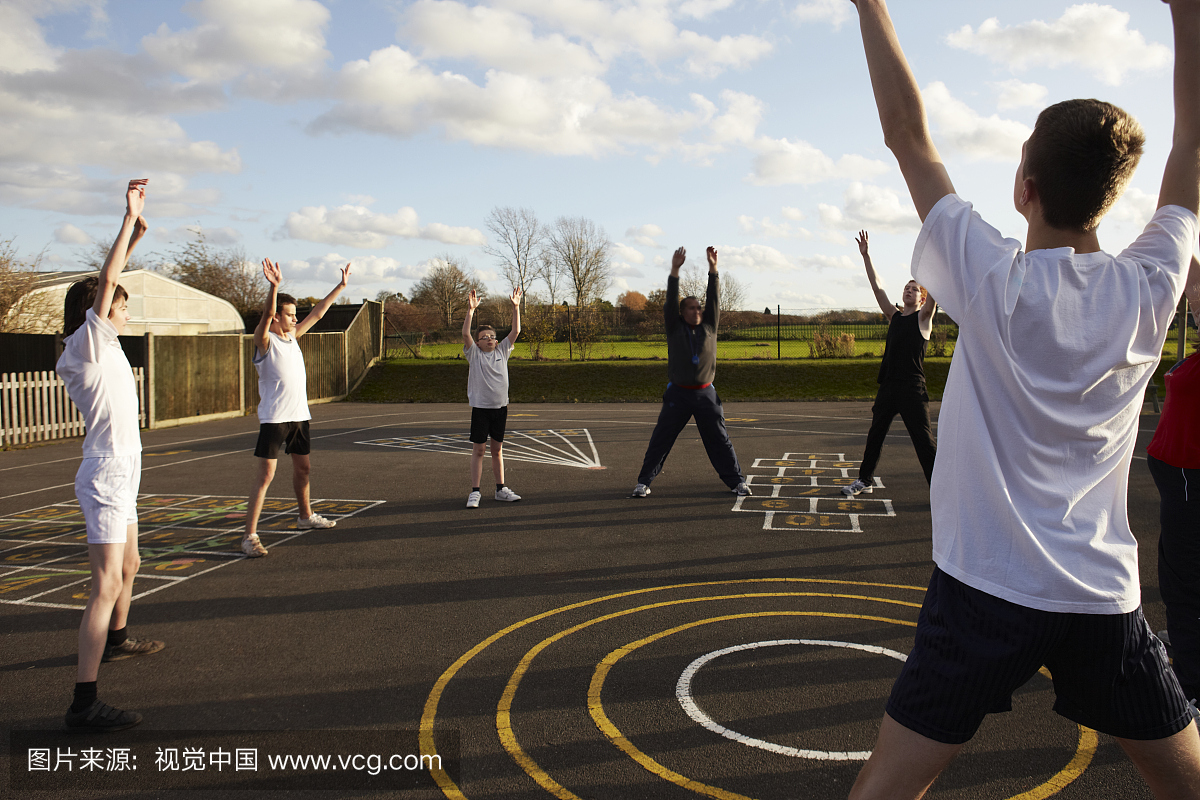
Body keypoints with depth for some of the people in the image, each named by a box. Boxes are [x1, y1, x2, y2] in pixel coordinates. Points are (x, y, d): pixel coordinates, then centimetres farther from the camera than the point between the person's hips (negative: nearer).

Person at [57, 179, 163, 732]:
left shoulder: (99, 346, 12)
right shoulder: (88, 342, -12)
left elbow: (107, 283, 23)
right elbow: (105, 283, -21)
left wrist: (134, 236, 21)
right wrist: (130, 217, -18)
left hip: (117, 473, 10)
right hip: (107, 475, -10)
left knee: (128, 566, 27)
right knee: (107, 584, -14)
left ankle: (117, 640, 49)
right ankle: (84, 703, -16)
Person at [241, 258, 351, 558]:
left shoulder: (293, 336, 12)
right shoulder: (264, 341, -9)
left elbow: (318, 312, 17)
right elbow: (267, 315, -28)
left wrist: (341, 286, 19)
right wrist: (274, 286, -45)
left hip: (299, 415, 8)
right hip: (274, 418, -8)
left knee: (303, 468, 20)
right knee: (266, 475, -11)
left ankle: (305, 516, 40)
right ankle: (250, 536, -9)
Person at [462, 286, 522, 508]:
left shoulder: (502, 351, 9)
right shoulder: (474, 354, 0)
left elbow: (516, 331, 3)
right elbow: (465, 334, -15)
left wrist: (516, 307, -6)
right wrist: (471, 310, -24)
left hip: (500, 407, 4)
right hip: (481, 408, -3)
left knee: (497, 450, 12)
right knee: (478, 450, 0)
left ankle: (501, 489, 18)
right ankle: (475, 492, 4)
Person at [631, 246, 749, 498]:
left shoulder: (709, 326, 8)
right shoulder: (675, 328, 3)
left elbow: (713, 299, 0)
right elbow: (671, 301, -9)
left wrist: (713, 268, -8)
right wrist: (675, 270, -18)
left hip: (706, 394, 2)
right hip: (678, 393, -1)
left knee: (719, 440, 6)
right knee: (660, 439, 0)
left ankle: (737, 481, 15)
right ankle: (644, 482, 7)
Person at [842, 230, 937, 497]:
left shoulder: (923, 317, 0)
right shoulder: (894, 317, 14)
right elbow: (877, 287, 14)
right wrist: (866, 256, 11)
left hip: (912, 388, -6)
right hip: (888, 385, 6)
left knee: (924, 440, -5)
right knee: (875, 435, 13)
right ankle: (865, 480, 26)